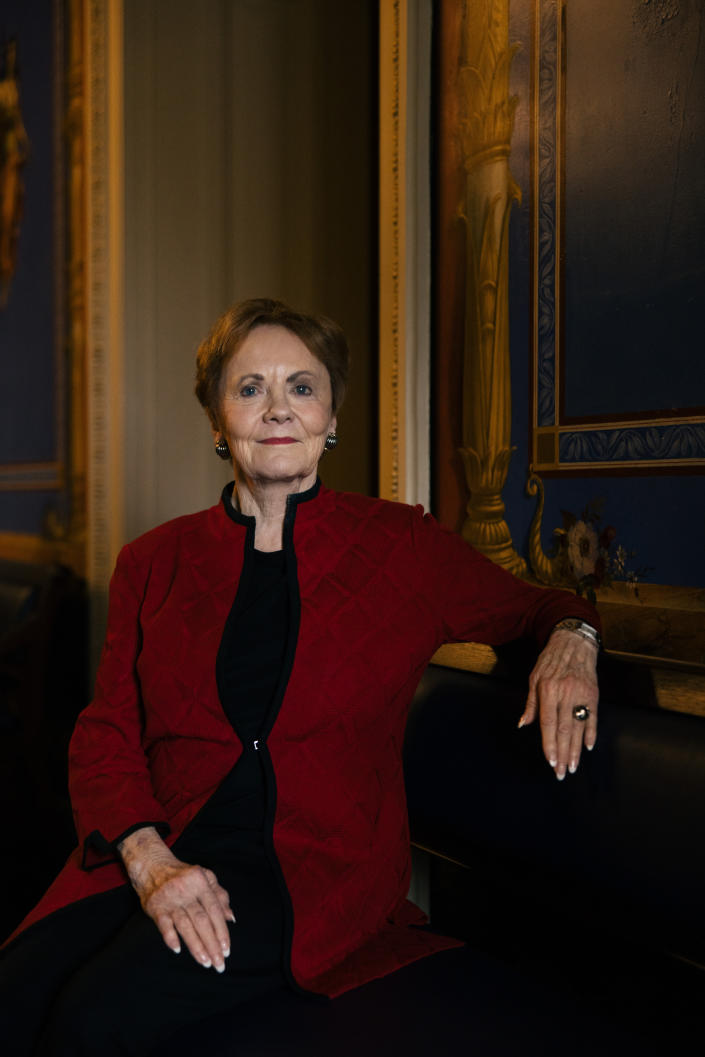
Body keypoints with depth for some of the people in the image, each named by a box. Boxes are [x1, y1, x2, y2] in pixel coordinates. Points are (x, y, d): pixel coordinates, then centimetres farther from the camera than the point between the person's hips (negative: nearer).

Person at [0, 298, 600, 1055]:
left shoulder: (403, 545, 4)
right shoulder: (154, 562, 10)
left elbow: (529, 607, 18)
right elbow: (105, 735, 6)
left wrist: (571, 639, -6)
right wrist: (148, 859, -12)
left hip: (319, 860, -2)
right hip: (160, 844, 3)